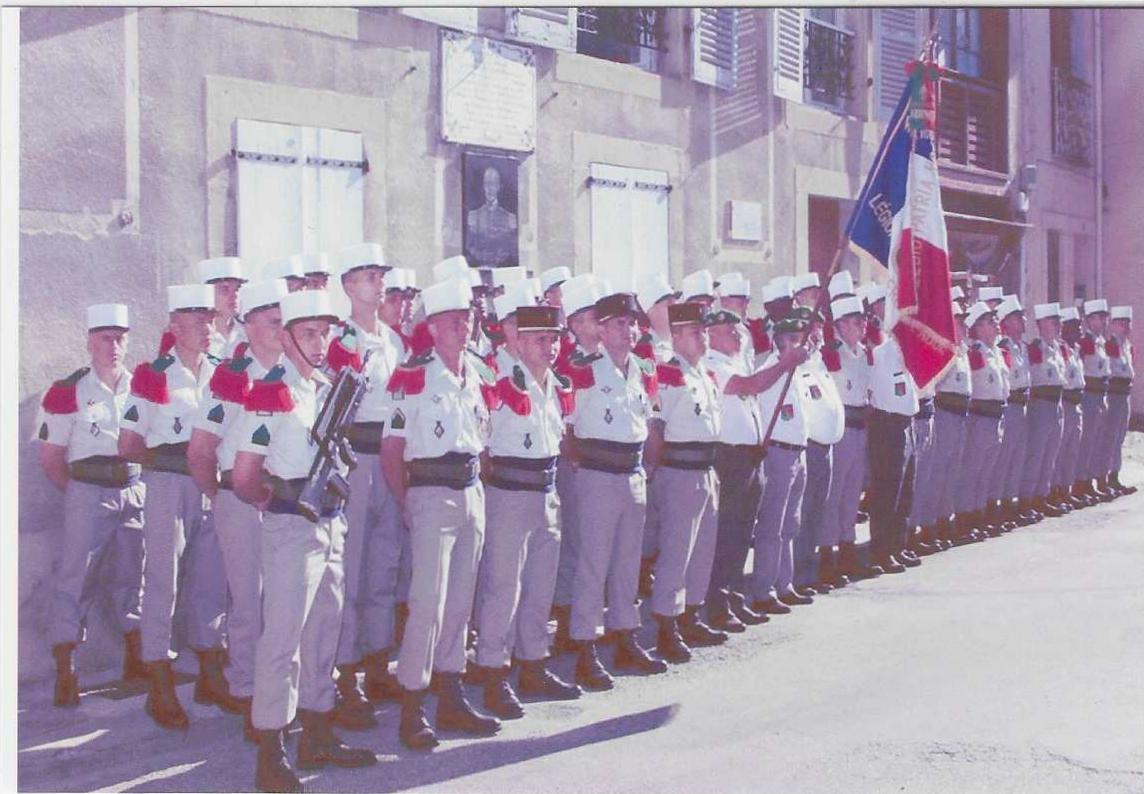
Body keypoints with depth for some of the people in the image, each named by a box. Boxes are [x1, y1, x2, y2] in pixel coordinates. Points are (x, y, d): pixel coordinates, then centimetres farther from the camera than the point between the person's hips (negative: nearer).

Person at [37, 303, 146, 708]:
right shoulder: (68, 392, -4)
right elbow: (50, 457, 0)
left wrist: (139, 485, 6)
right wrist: (79, 491, -1)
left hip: (134, 491, 4)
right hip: (88, 495, -4)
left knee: (132, 573, 11)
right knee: (77, 579, -4)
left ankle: (135, 659, 24)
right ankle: (65, 673, 2)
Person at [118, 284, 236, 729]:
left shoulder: (222, 373, 9)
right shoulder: (152, 377, -5)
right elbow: (128, 447, -4)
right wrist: (172, 458, -4)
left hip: (214, 487, 5)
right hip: (168, 488, -5)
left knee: (212, 581, 11)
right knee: (163, 585, -1)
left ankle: (211, 678, 23)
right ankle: (161, 689, 9)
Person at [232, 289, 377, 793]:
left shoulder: (328, 388, 12)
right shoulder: (270, 394, -12)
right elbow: (244, 478, -12)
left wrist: (331, 508, 12)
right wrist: (276, 503, 4)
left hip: (330, 524, 8)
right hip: (292, 528, -8)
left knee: (323, 633, 15)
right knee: (282, 639, -4)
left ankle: (317, 738, 27)